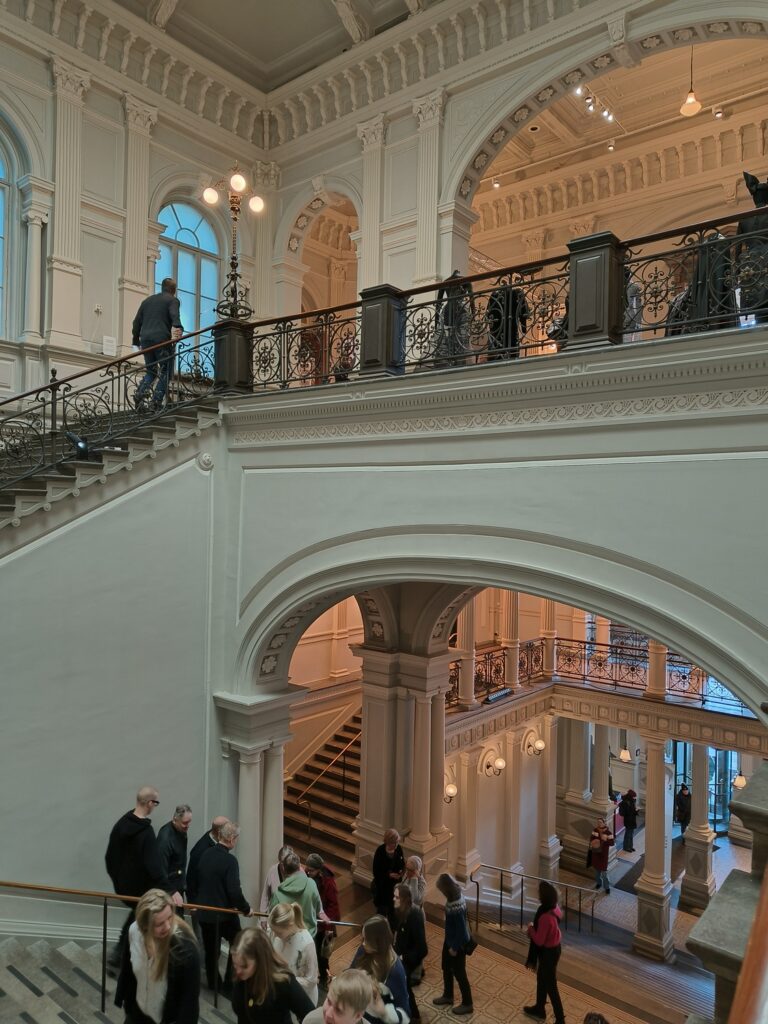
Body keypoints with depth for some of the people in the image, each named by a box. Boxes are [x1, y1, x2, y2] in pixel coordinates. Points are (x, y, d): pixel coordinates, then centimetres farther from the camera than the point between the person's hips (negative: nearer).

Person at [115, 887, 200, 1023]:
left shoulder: (185, 949, -35)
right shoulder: (134, 931, -20)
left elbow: (190, 996, -23)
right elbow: (127, 968, 0)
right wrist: (122, 997, 10)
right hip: (138, 1012, 5)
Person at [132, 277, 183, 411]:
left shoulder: (148, 300, 23)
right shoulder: (172, 300, 5)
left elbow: (136, 321, 22)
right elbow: (175, 316, -16)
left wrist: (136, 339, 28)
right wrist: (178, 329, -31)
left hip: (146, 340, 6)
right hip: (162, 339, -6)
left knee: (151, 371, 16)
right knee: (165, 371, 2)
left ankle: (140, 393, -7)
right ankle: (157, 401, -9)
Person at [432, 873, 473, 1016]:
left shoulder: (457, 907, -36)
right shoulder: (453, 897, -9)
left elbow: (461, 929, -27)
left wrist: (455, 947, -15)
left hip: (458, 943, -9)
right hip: (450, 939, 9)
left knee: (459, 973, 12)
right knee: (446, 968, 24)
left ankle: (467, 1004, 32)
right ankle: (448, 996, 45)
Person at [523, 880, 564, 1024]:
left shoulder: (546, 917, -37)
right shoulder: (554, 908, -11)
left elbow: (539, 941, -29)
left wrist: (530, 929, -11)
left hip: (548, 952, -9)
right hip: (553, 948, 9)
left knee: (550, 986, 11)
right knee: (541, 979, 27)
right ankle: (539, 1009, 46)